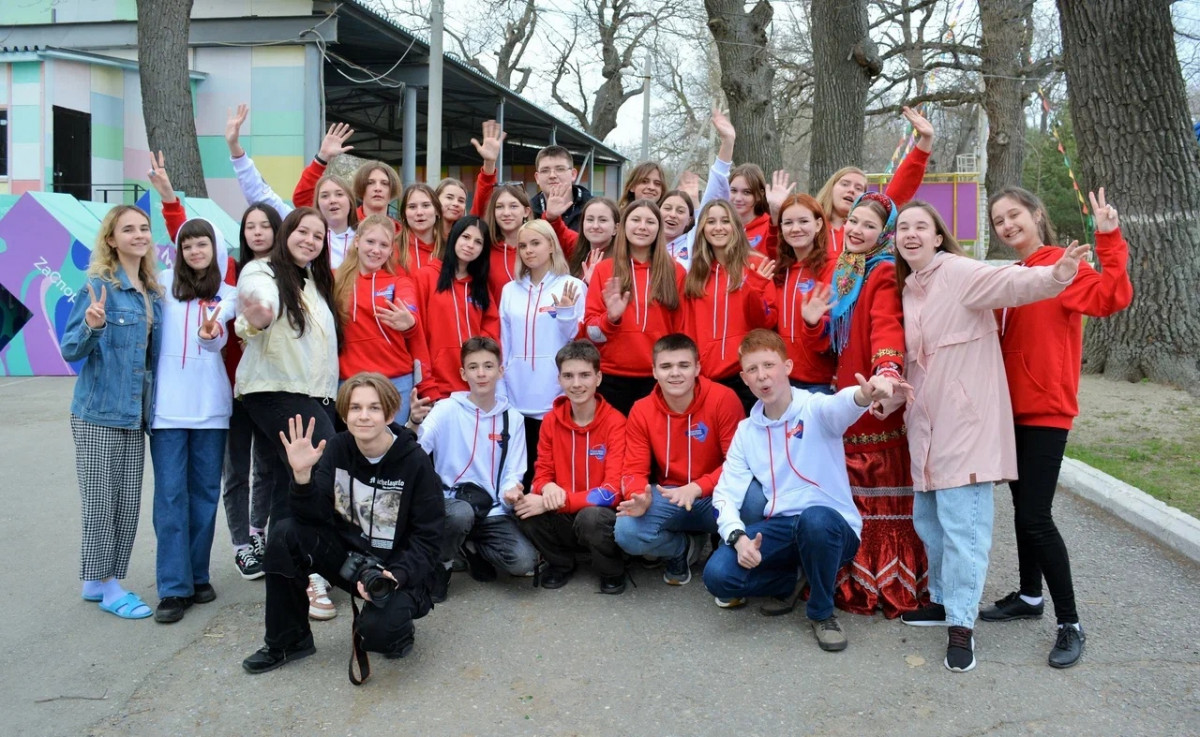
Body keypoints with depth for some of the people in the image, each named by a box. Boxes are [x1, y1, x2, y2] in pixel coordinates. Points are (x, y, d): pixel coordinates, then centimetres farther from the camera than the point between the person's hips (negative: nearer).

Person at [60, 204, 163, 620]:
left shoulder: (153, 292, 8)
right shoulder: (100, 285, -11)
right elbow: (71, 351, -12)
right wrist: (92, 326, -32)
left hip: (134, 413, 7)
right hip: (99, 413, -6)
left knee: (129, 502, 10)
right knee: (100, 501, 3)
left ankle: (100, 581, 23)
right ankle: (103, 583, 15)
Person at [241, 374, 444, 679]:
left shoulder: (414, 461, -14)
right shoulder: (338, 448, -3)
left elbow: (426, 538, -11)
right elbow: (315, 516, -11)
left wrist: (398, 575, -27)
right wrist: (302, 475, -28)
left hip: (396, 568, -4)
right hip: (348, 554, 5)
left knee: (377, 630, -33)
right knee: (284, 534, -18)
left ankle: (394, 626, 8)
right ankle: (287, 641, 0)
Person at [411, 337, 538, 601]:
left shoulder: (512, 419, 4)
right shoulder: (447, 409, -5)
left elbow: (513, 473, 4)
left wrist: (510, 491, -19)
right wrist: (413, 423, -38)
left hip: (493, 509, 3)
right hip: (450, 501, -3)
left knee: (524, 561, -21)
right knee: (461, 513, -39)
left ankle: (473, 547, 14)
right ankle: (441, 565, -3)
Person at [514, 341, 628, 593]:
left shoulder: (615, 423, -15)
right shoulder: (551, 421, 0)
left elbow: (614, 490, -20)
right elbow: (542, 473, 3)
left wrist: (557, 501, -26)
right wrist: (548, 488, -23)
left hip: (603, 516, -4)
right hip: (564, 517, 4)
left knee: (590, 517, -37)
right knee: (524, 507, -24)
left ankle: (612, 572, -3)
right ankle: (560, 563, 5)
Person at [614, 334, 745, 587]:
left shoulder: (723, 399, -15)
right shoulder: (641, 411, -5)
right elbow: (635, 470, -6)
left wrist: (697, 488, -31)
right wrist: (639, 497, -30)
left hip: (716, 498, -2)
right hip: (669, 498, 3)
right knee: (626, 532, -26)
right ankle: (684, 547, 8)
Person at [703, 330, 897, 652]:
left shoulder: (815, 409, -7)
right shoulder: (746, 431, 6)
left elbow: (841, 405, -33)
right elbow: (725, 493, 1)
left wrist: (865, 395, -58)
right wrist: (738, 537, -19)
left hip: (831, 526, -3)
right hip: (779, 527, 4)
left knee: (814, 519, -40)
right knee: (718, 575, -21)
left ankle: (822, 612, -10)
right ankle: (794, 575, 11)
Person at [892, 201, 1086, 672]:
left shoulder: (959, 272, -10)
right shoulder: (907, 288, 12)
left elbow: (1013, 283, -27)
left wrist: (1056, 275, -46)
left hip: (964, 419, -8)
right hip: (926, 423, 8)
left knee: (961, 522, -7)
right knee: (928, 518, 17)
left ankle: (962, 624, 2)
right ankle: (944, 599, 34)